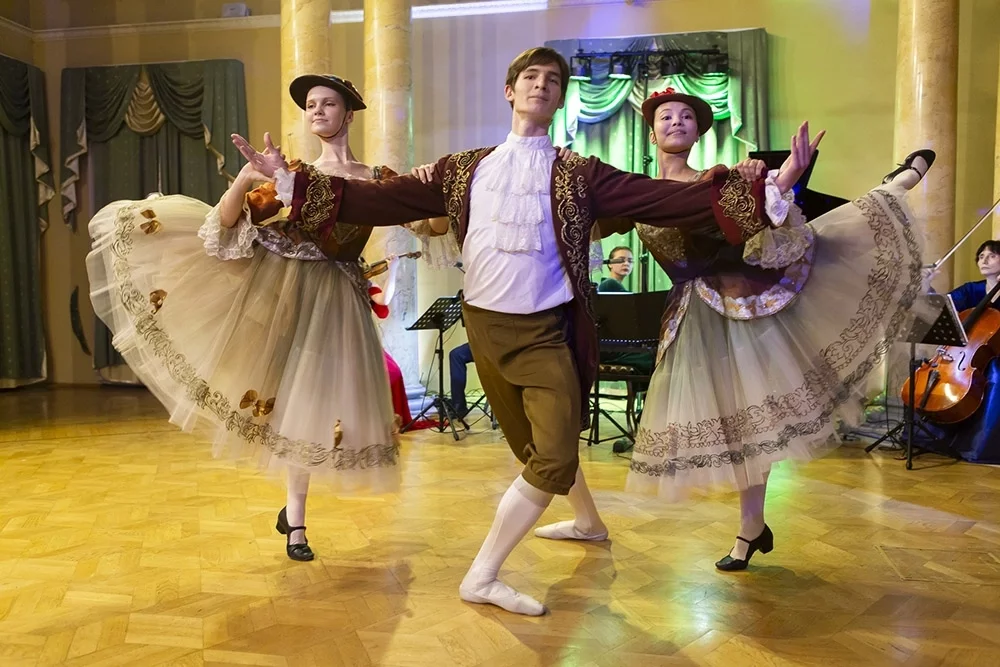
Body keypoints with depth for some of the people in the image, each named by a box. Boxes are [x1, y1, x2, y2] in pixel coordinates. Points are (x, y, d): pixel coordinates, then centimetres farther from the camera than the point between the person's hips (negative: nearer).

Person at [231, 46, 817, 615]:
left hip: (547, 332, -2)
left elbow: (667, 200, -10)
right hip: (485, 327, 3)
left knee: (554, 459, -13)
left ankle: (482, 574, 5)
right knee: (535, 451, 17)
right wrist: (289, 180, -3)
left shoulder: (579, 175, -1)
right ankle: (589, 522, 45)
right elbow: (385, 199, 2)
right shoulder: (465, 170, 7)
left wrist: (771, 187, -19)